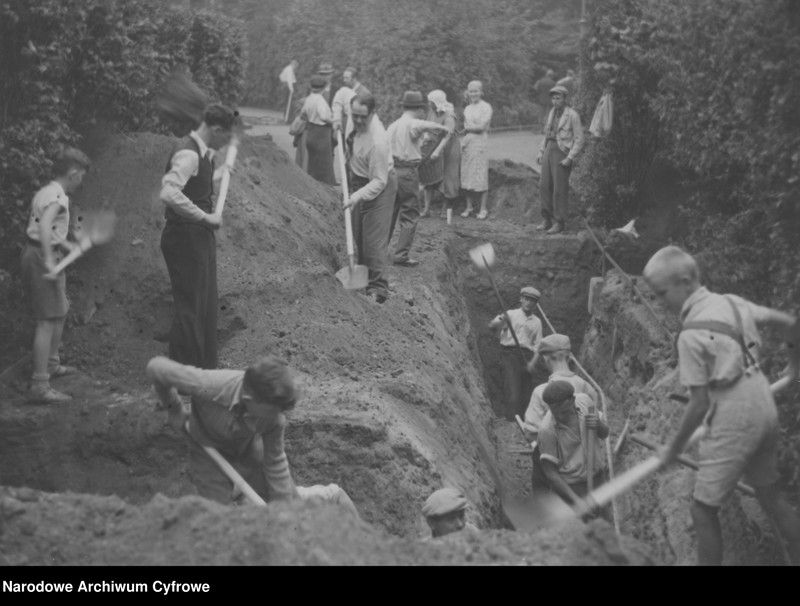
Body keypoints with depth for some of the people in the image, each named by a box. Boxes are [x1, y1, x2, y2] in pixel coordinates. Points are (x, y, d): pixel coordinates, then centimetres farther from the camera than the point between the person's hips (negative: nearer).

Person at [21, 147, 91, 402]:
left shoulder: (46, 192, 16)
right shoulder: (57, 196, -16)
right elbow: (44, 225, -32)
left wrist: (65, 245, 35)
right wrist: (49, 260, -35)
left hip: (35, 254, 10)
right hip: (40, 257, -10)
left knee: (60, 312, 24)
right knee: (48, 321, -10)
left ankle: (51, 365, 41)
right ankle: (40, 386, -12)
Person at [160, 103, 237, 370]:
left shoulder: (202, 153, 11)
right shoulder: (188, 154, -20)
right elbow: (169, 193, -32)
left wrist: (221, 172, 22)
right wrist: (205, 217, -26)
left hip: (199, 236, 10)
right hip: (185, 237, -10)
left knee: (207, 305, 17)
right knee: (190, 307, -4)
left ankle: (205, 368, 28)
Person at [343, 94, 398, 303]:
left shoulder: (377, 141, -35)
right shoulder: (359, 122, -12)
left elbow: (379, 181, -30)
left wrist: (357, 196, -40)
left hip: (377, 186, -9)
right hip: (359, 180, 9)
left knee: (374, 239, -8)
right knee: (359, 235, 17)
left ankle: (377, 288, -1)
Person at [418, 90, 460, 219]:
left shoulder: (448, 115, -21)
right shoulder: (431, 112, -1)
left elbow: (448, 135, -31)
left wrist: (438, 151, -40)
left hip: (448, 148, -6)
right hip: (434, 146, 6)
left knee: (447, 178, 0)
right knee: (428, 176, -1)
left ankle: (445, 209, 12)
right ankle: (427, 208, 2)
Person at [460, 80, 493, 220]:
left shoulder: (486, 107, -4)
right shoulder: (467, 108, 16)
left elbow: (481, 127, -10)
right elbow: (466, 127, 15)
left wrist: (467, 128, 1)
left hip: (480, 143, -6)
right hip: (467, 143, 6)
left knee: (481, 176, -5)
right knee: (467, 175, 5)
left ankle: (483, 209, 0)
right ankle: (469, 207, 13)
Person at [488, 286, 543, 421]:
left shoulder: (536, 322, 17)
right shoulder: (511, 314, 8)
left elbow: (537, 345, 14)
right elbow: (491, 326, -5)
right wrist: (501, 320, -28)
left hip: (527, 357, 4)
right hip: (510, 354, -4)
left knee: (526, 394, 1)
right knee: (512, 391, -15)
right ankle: (512, 421, -17)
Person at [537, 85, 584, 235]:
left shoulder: (572, 115, -10)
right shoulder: (552, 113, 11)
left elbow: (579, 140, -10)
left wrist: (570, 158, -16)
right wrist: (541, 152, 13)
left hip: (562, 152, -7)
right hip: (549, 150, 7)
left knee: (560, 189, -4)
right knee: (544, 186, 4)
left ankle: (559, 222, 5)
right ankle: (548, 220, 13)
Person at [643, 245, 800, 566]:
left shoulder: (692, 335, -18)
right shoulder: (732, 302, 2)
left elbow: (699, 404, -15)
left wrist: (675, 447, -1)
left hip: (733, 423, -8)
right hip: (765, 410, 8)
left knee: (703, 510, 5)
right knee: (771, 496, 24)